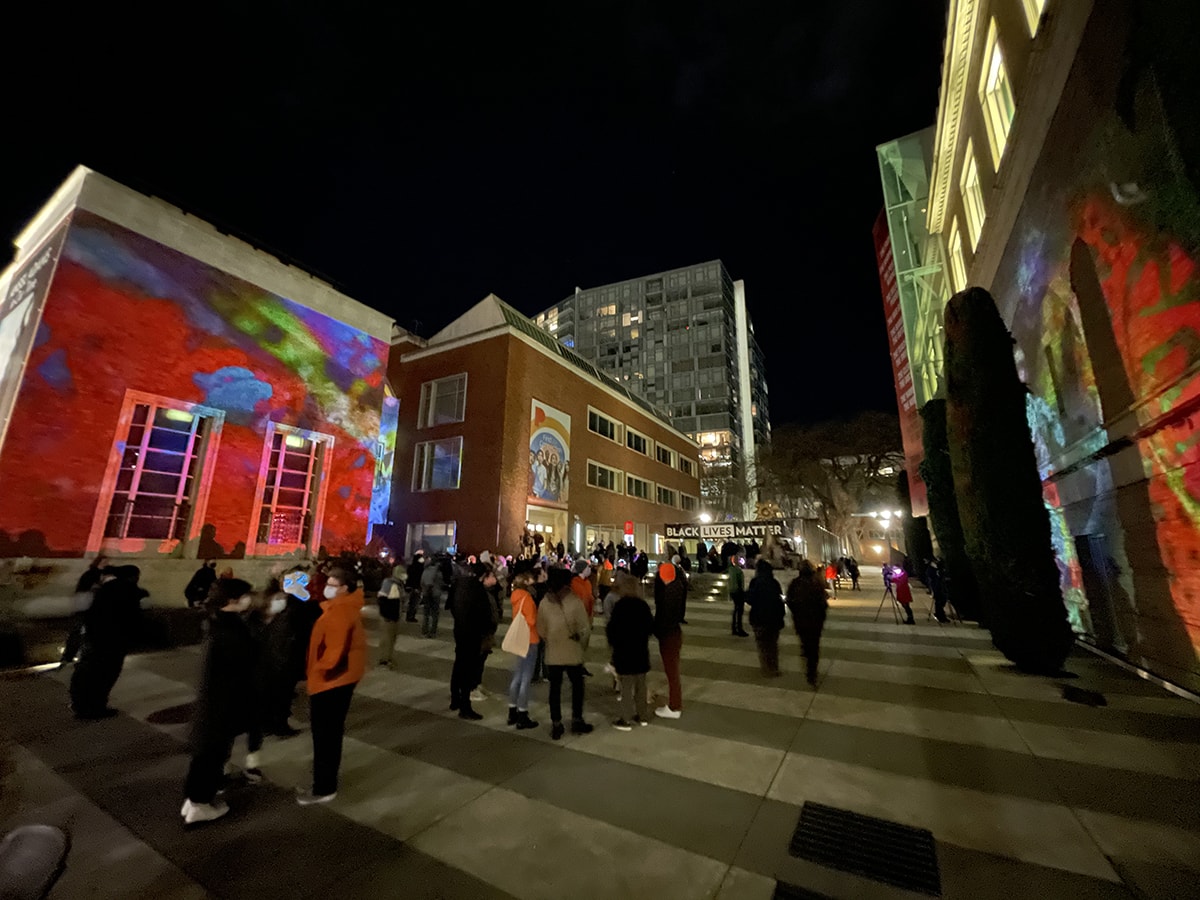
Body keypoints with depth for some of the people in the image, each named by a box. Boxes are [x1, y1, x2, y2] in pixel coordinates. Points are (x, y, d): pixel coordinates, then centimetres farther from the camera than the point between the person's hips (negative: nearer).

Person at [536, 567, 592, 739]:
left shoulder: (544, 603, -7)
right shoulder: (575, 602, -17)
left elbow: (541, 630, 0)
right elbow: (585, 628, -14)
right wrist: (580, 642, 4)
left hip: (552, 654, 2)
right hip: (572, 653, -2)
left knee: (555, 688, 15)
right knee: (577, 686, 17)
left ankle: (556, 725, 21)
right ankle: (577, 721, 25)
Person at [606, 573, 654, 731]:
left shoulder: (620, 606, -16)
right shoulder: (643, 605, -1)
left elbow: (612, 628, -15)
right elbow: (651, 627, 5)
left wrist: (613, 642, 2)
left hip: (624, 652, -5)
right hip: (641, 651, 5)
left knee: (627, 686, 4)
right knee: (641, 684, 17)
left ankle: (626, 720, 11)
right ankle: (643, 716, 27)